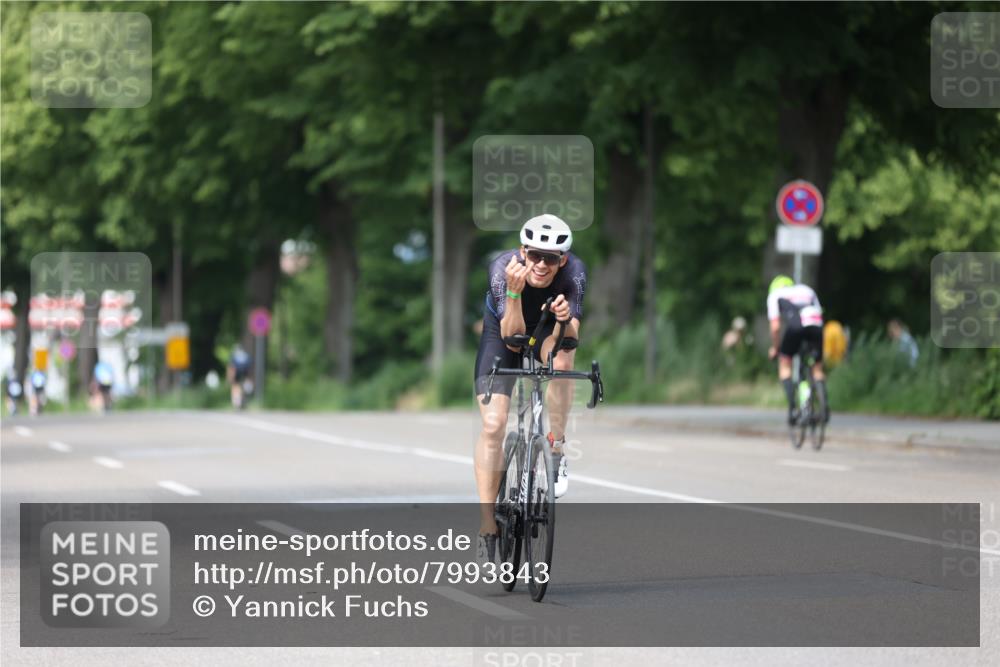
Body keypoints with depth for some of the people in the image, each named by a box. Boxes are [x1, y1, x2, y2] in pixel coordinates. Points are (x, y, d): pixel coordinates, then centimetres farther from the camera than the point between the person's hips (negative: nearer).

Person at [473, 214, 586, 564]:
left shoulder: (574, 272, -31)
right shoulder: (503, 267, -33)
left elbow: (569, 339, -32)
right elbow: (512, 337, -34)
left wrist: (565, 319, -54)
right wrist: (514, 292, -49)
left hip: (548, 330, 0)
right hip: (503, 331, 0)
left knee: (560, 360, -37)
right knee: (492, 425, -13)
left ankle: (556, 449, -16)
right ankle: (487, 529, -6)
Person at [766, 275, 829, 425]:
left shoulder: (775, 294, 26)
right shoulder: (807, 290, 36)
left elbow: (775, 326, 15)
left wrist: (774, 348, 29)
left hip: (795, 327, -3)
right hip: (816, 326, 3)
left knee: (785, 364, 18)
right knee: (818, 369, 18)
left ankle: (792, 407, 3)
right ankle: (825, 405, -5)